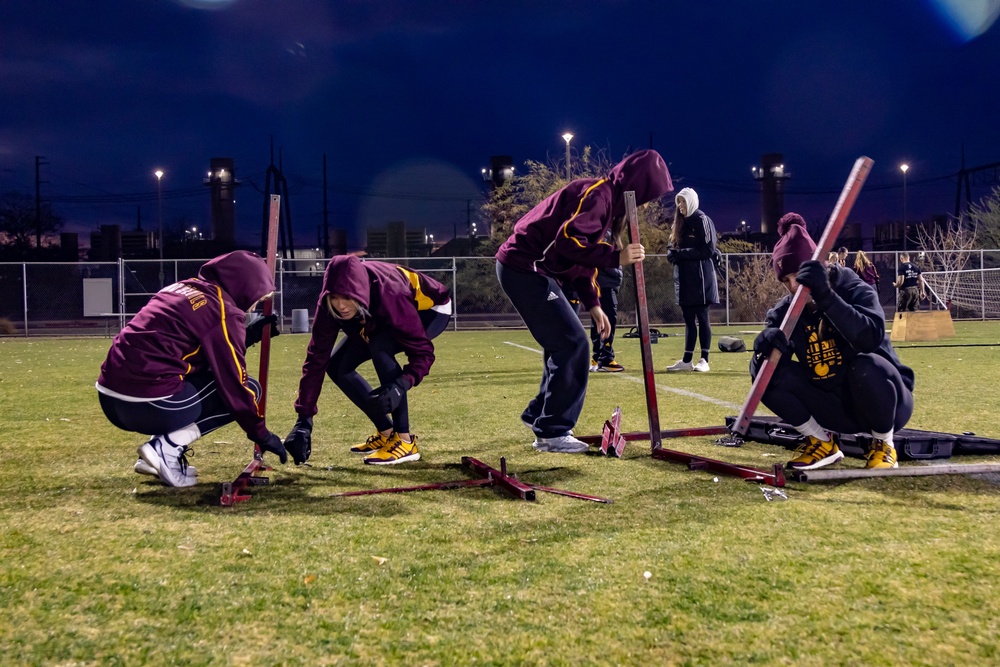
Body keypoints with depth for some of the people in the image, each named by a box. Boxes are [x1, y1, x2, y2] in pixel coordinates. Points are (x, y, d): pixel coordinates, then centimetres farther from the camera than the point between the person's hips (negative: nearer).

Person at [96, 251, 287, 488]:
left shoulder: (184, 289, 19)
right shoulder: (224, 311, -6)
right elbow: (236, 384, -3)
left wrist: (250, 334, 28)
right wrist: (261, 434, 8)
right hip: (149, 405, -9)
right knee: (249, 388, 8)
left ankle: (159, 451, 13)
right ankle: (167, 448, -5)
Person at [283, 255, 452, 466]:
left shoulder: (389, 296, -41)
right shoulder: (329, 305, -26)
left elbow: (422, 351, -37)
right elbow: (316, 359, -23)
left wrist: (401, 385, -55)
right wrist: (303, 419, -27)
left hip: (429, 308, -6)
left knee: (380, 346, -34)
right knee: (337, 366, -5)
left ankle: (405, 441, -26)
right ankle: (387, 433, 10)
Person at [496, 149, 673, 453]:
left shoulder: (605, 197, 17)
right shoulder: (597, 193, -14)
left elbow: (582, 250, 19)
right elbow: (568, 240, -27)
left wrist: (592, 304, 14)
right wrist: (616, 257, -26)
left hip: (530, 269, 10)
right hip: (524, 268, -10)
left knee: (565, 342, 16)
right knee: (572, 344, -9)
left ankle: (540, 414, 28)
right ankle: (552, 433, -2)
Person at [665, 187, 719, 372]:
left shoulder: (702, 220, -7)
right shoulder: (681, 222, 16)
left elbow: (708, 250, -14)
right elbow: (673, 247, 19)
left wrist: (682, 253, -16)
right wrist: (672, 253, -4)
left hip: (700, 277, -7)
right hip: (684, 277, 7)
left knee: (702, 319, -4)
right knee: (688, 319, 9)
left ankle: (704, 360, -2)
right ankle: (687, 360, 11)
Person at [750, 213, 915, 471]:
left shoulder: (855, 291, -16)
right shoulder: (785, 311, -4)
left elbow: (870, 339, -38)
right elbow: (758, 369, -14)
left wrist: (826, 296, -43)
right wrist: (765, 347, -37)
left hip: (885, 401, -4)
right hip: (836, 408, 4)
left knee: (866, 365, -37)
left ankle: (883, 444, -9)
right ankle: (823, 442, 3)